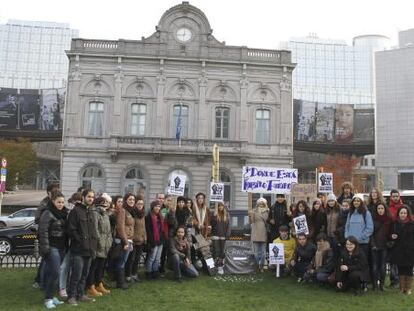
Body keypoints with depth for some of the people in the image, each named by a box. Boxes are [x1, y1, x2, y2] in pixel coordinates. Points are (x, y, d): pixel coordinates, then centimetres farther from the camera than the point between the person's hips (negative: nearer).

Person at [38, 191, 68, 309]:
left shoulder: (63, 213, 13)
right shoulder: (47, 213, -9)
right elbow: (43, 232, -14)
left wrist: (66, 247, 15)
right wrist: (45, 249, -18)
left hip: (61, 248, 7)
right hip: (52, 248, -7)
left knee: (51, 273, 12)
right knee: (55, 273, -10)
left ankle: (50, 296, 19)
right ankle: (48, 298, 0)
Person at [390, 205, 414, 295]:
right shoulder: (395, 224, 7)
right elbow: (391, 235, 17)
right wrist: (392, 237, -5)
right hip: (398, 251, 2)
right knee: (401, 269, 7)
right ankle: (402, 288, 17)